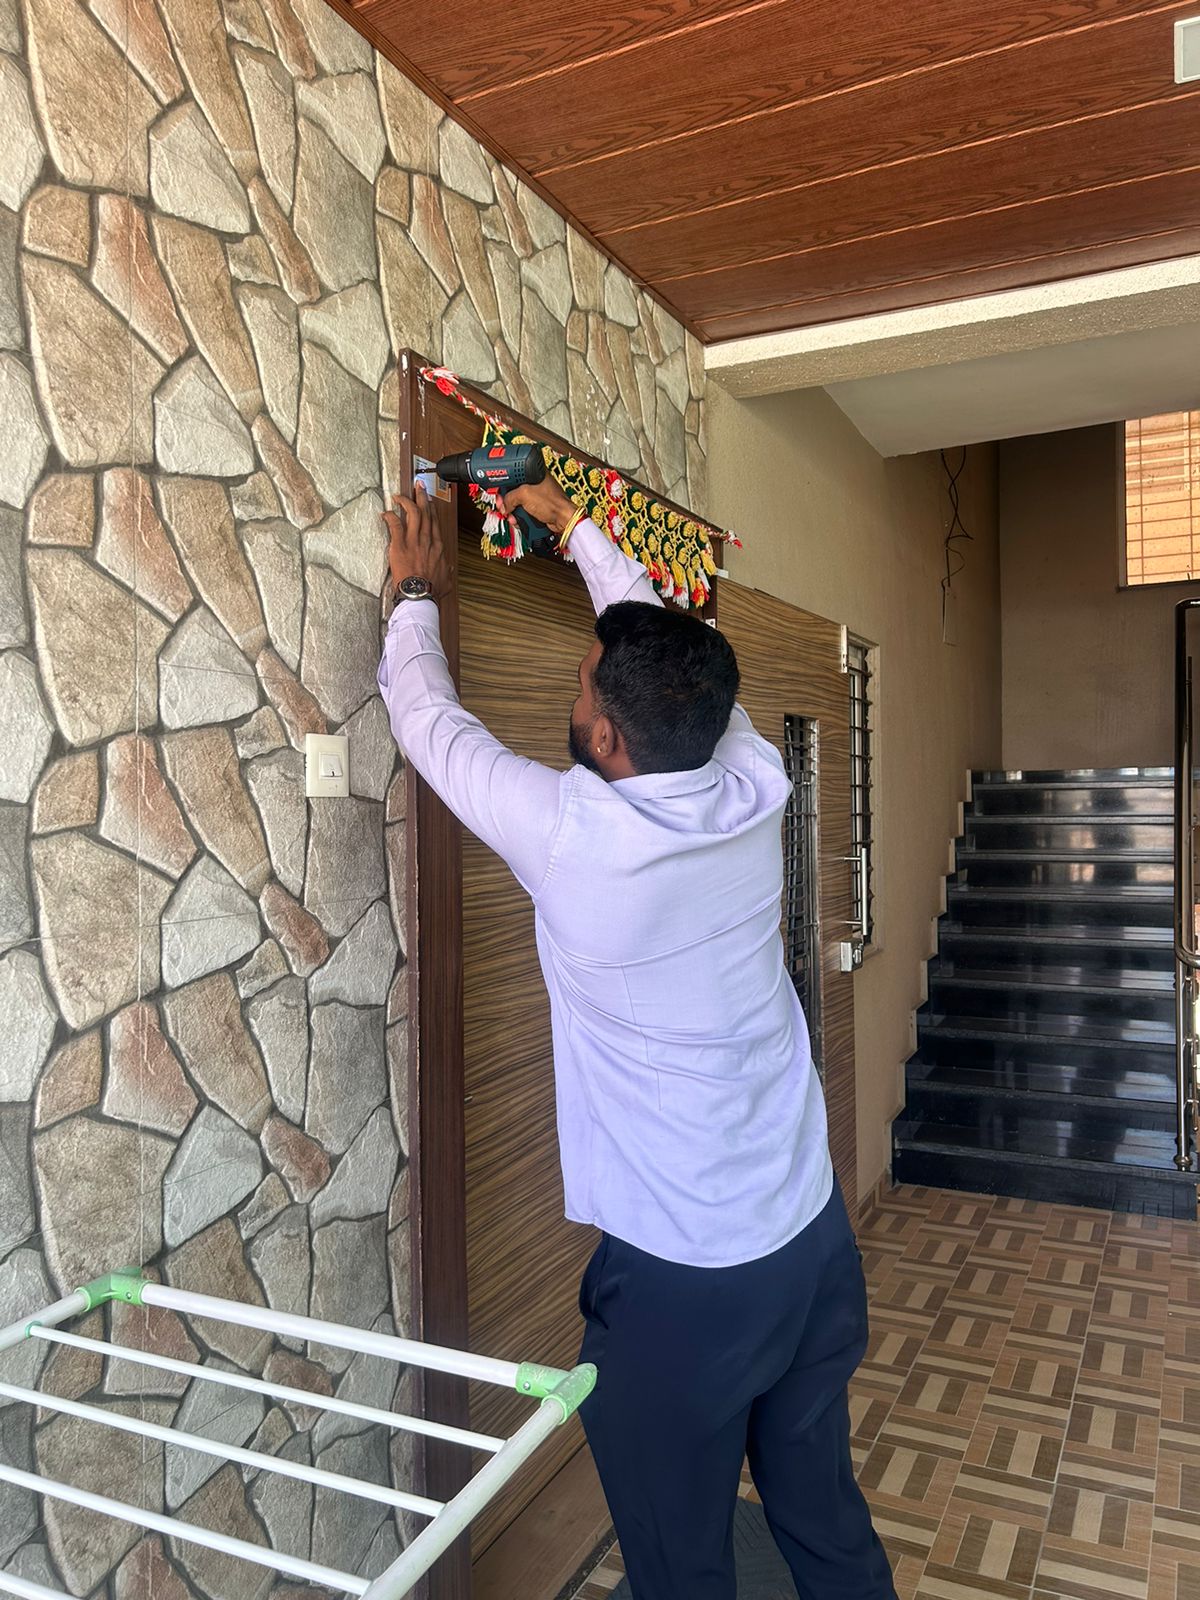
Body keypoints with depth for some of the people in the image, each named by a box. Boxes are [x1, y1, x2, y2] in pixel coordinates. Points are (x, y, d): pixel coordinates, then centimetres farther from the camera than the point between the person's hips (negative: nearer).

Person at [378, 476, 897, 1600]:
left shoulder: (571, 834, -23)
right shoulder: (754, 788, -9)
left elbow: (427, 718, -5)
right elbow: (664, 644, 9)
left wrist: (417, 595, 13)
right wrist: (574, 527, 22)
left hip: (677, 1277, -6)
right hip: (813, 1239, 6)